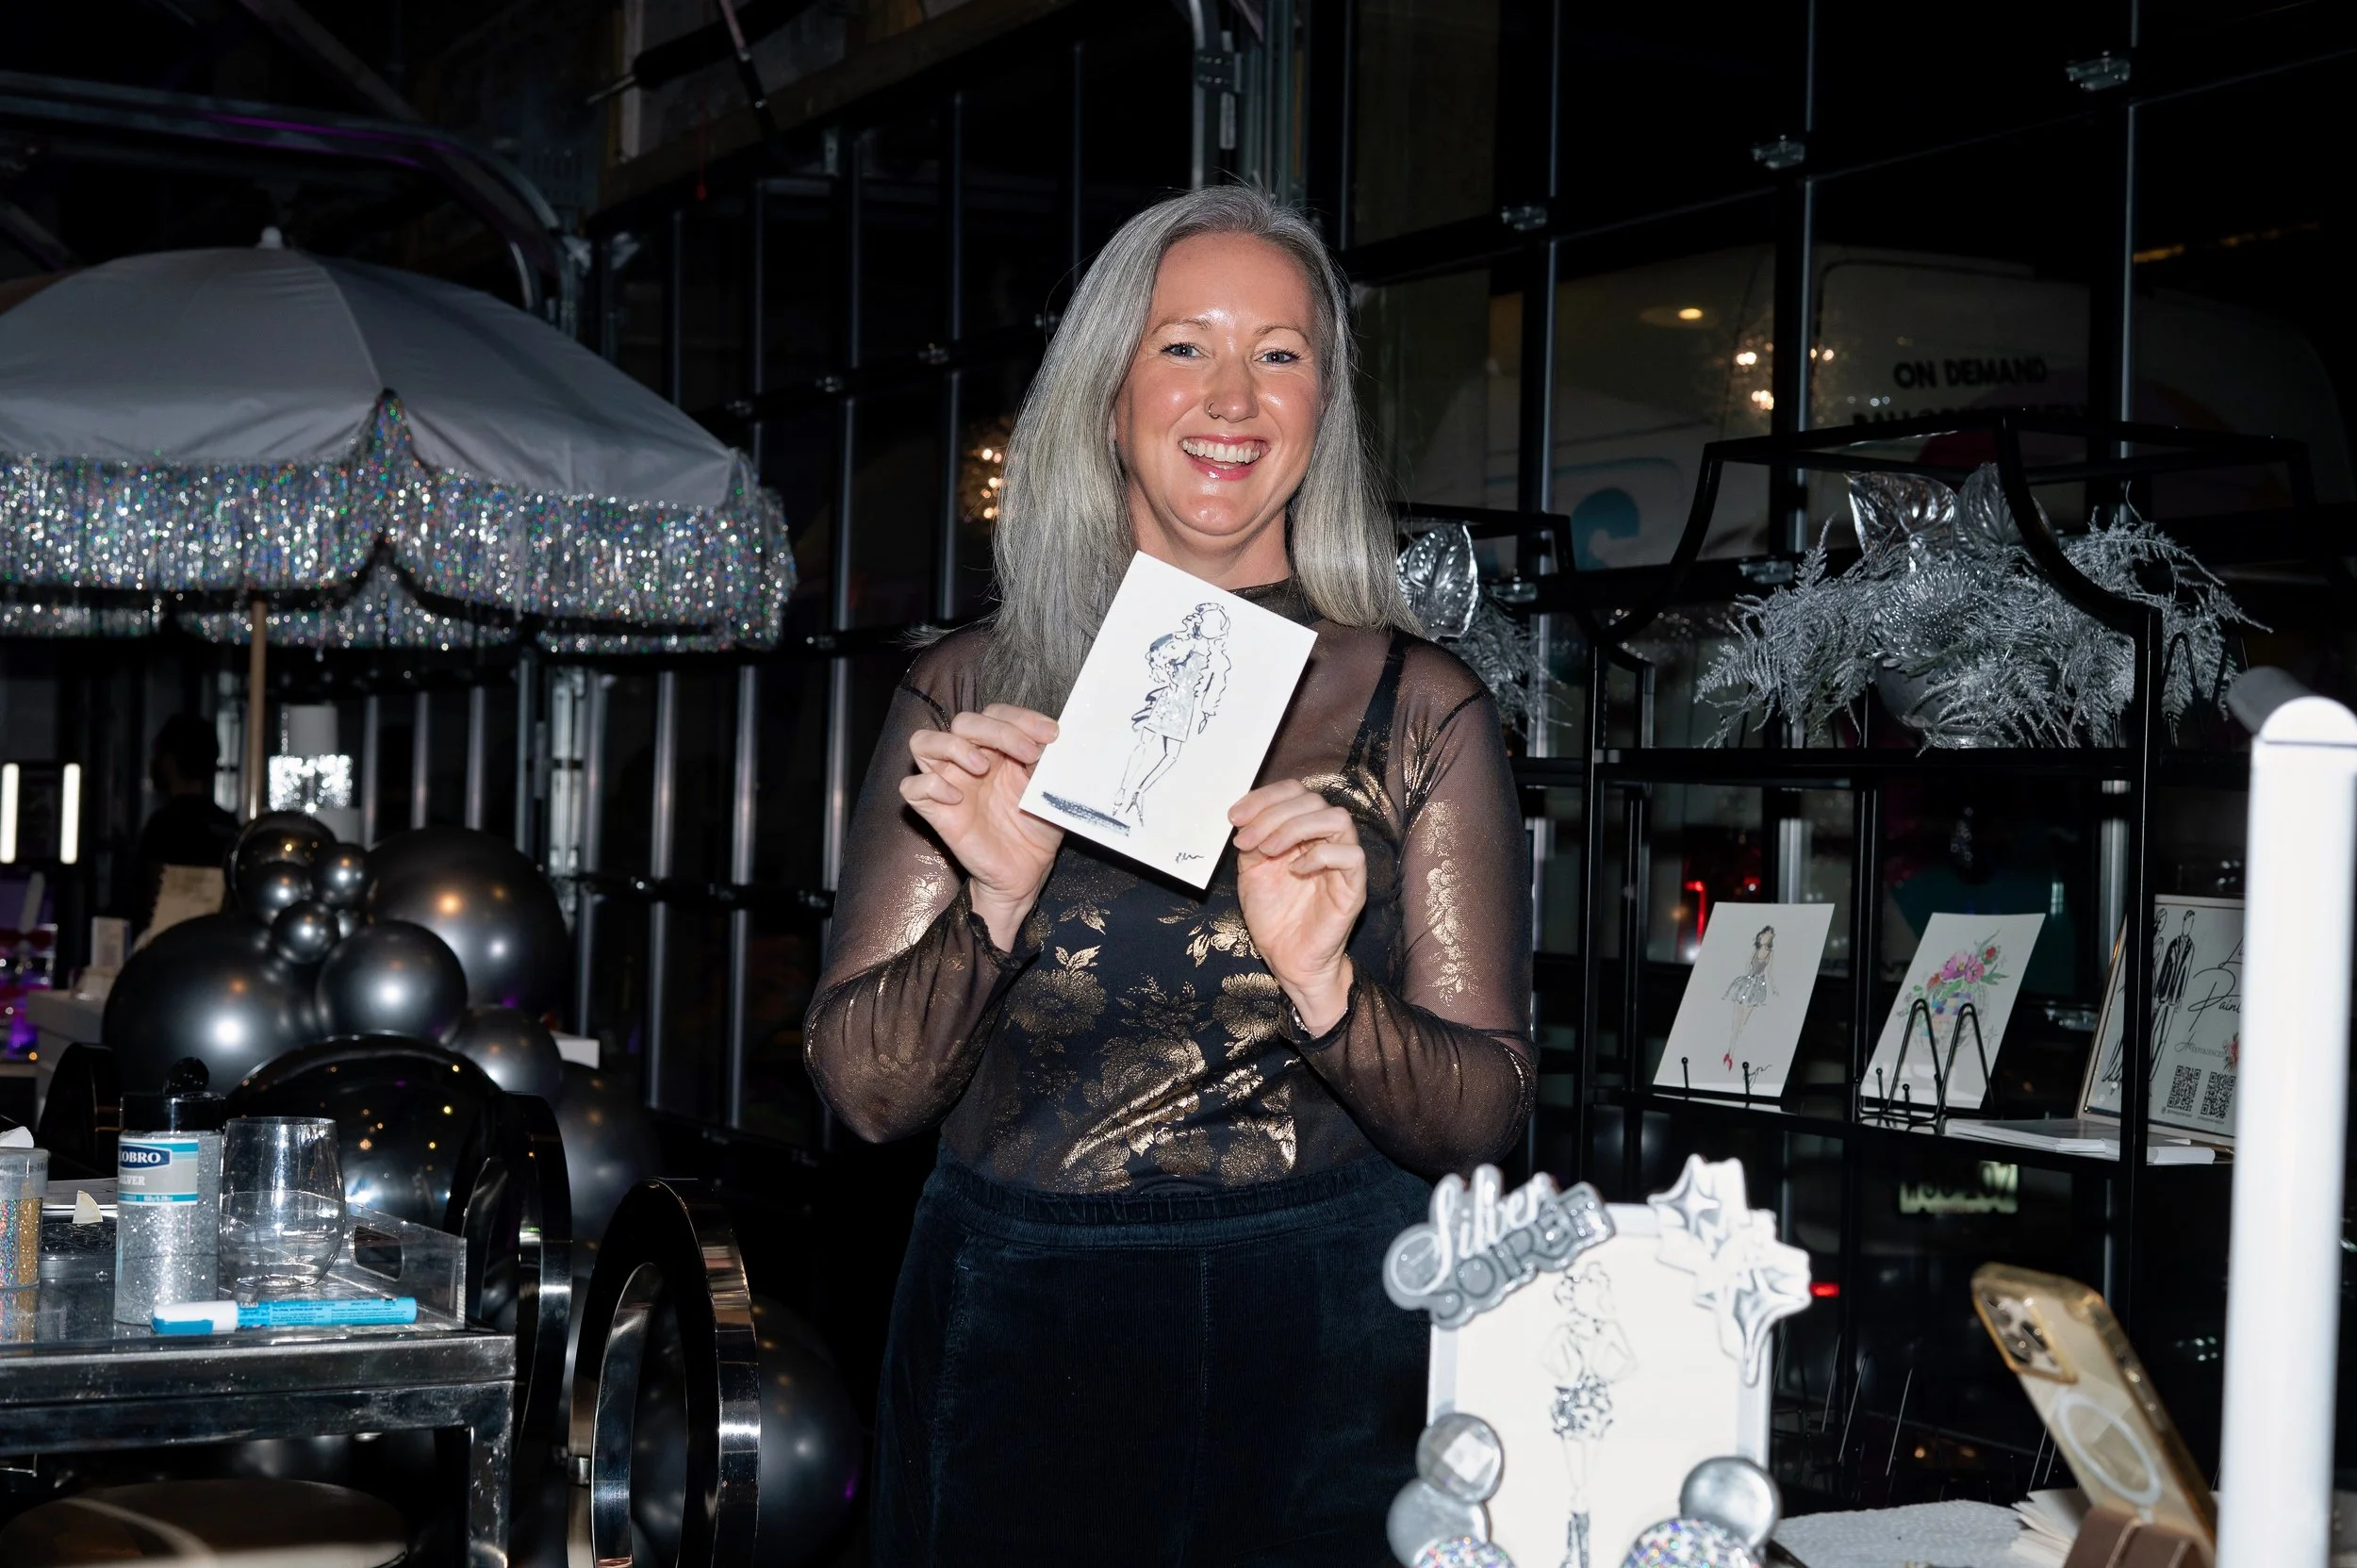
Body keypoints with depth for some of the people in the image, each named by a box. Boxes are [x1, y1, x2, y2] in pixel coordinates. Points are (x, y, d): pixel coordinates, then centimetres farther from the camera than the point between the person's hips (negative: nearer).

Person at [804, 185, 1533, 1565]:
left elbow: (1486, 1113, -3)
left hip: (1324, 1360, 0)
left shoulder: (1421, 705, -1)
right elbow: (865, 1088, -1)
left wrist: (1324, 991, -22)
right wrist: (997, 901, -18)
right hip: (1017, 1336, 1)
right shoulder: (970, 695, 1)